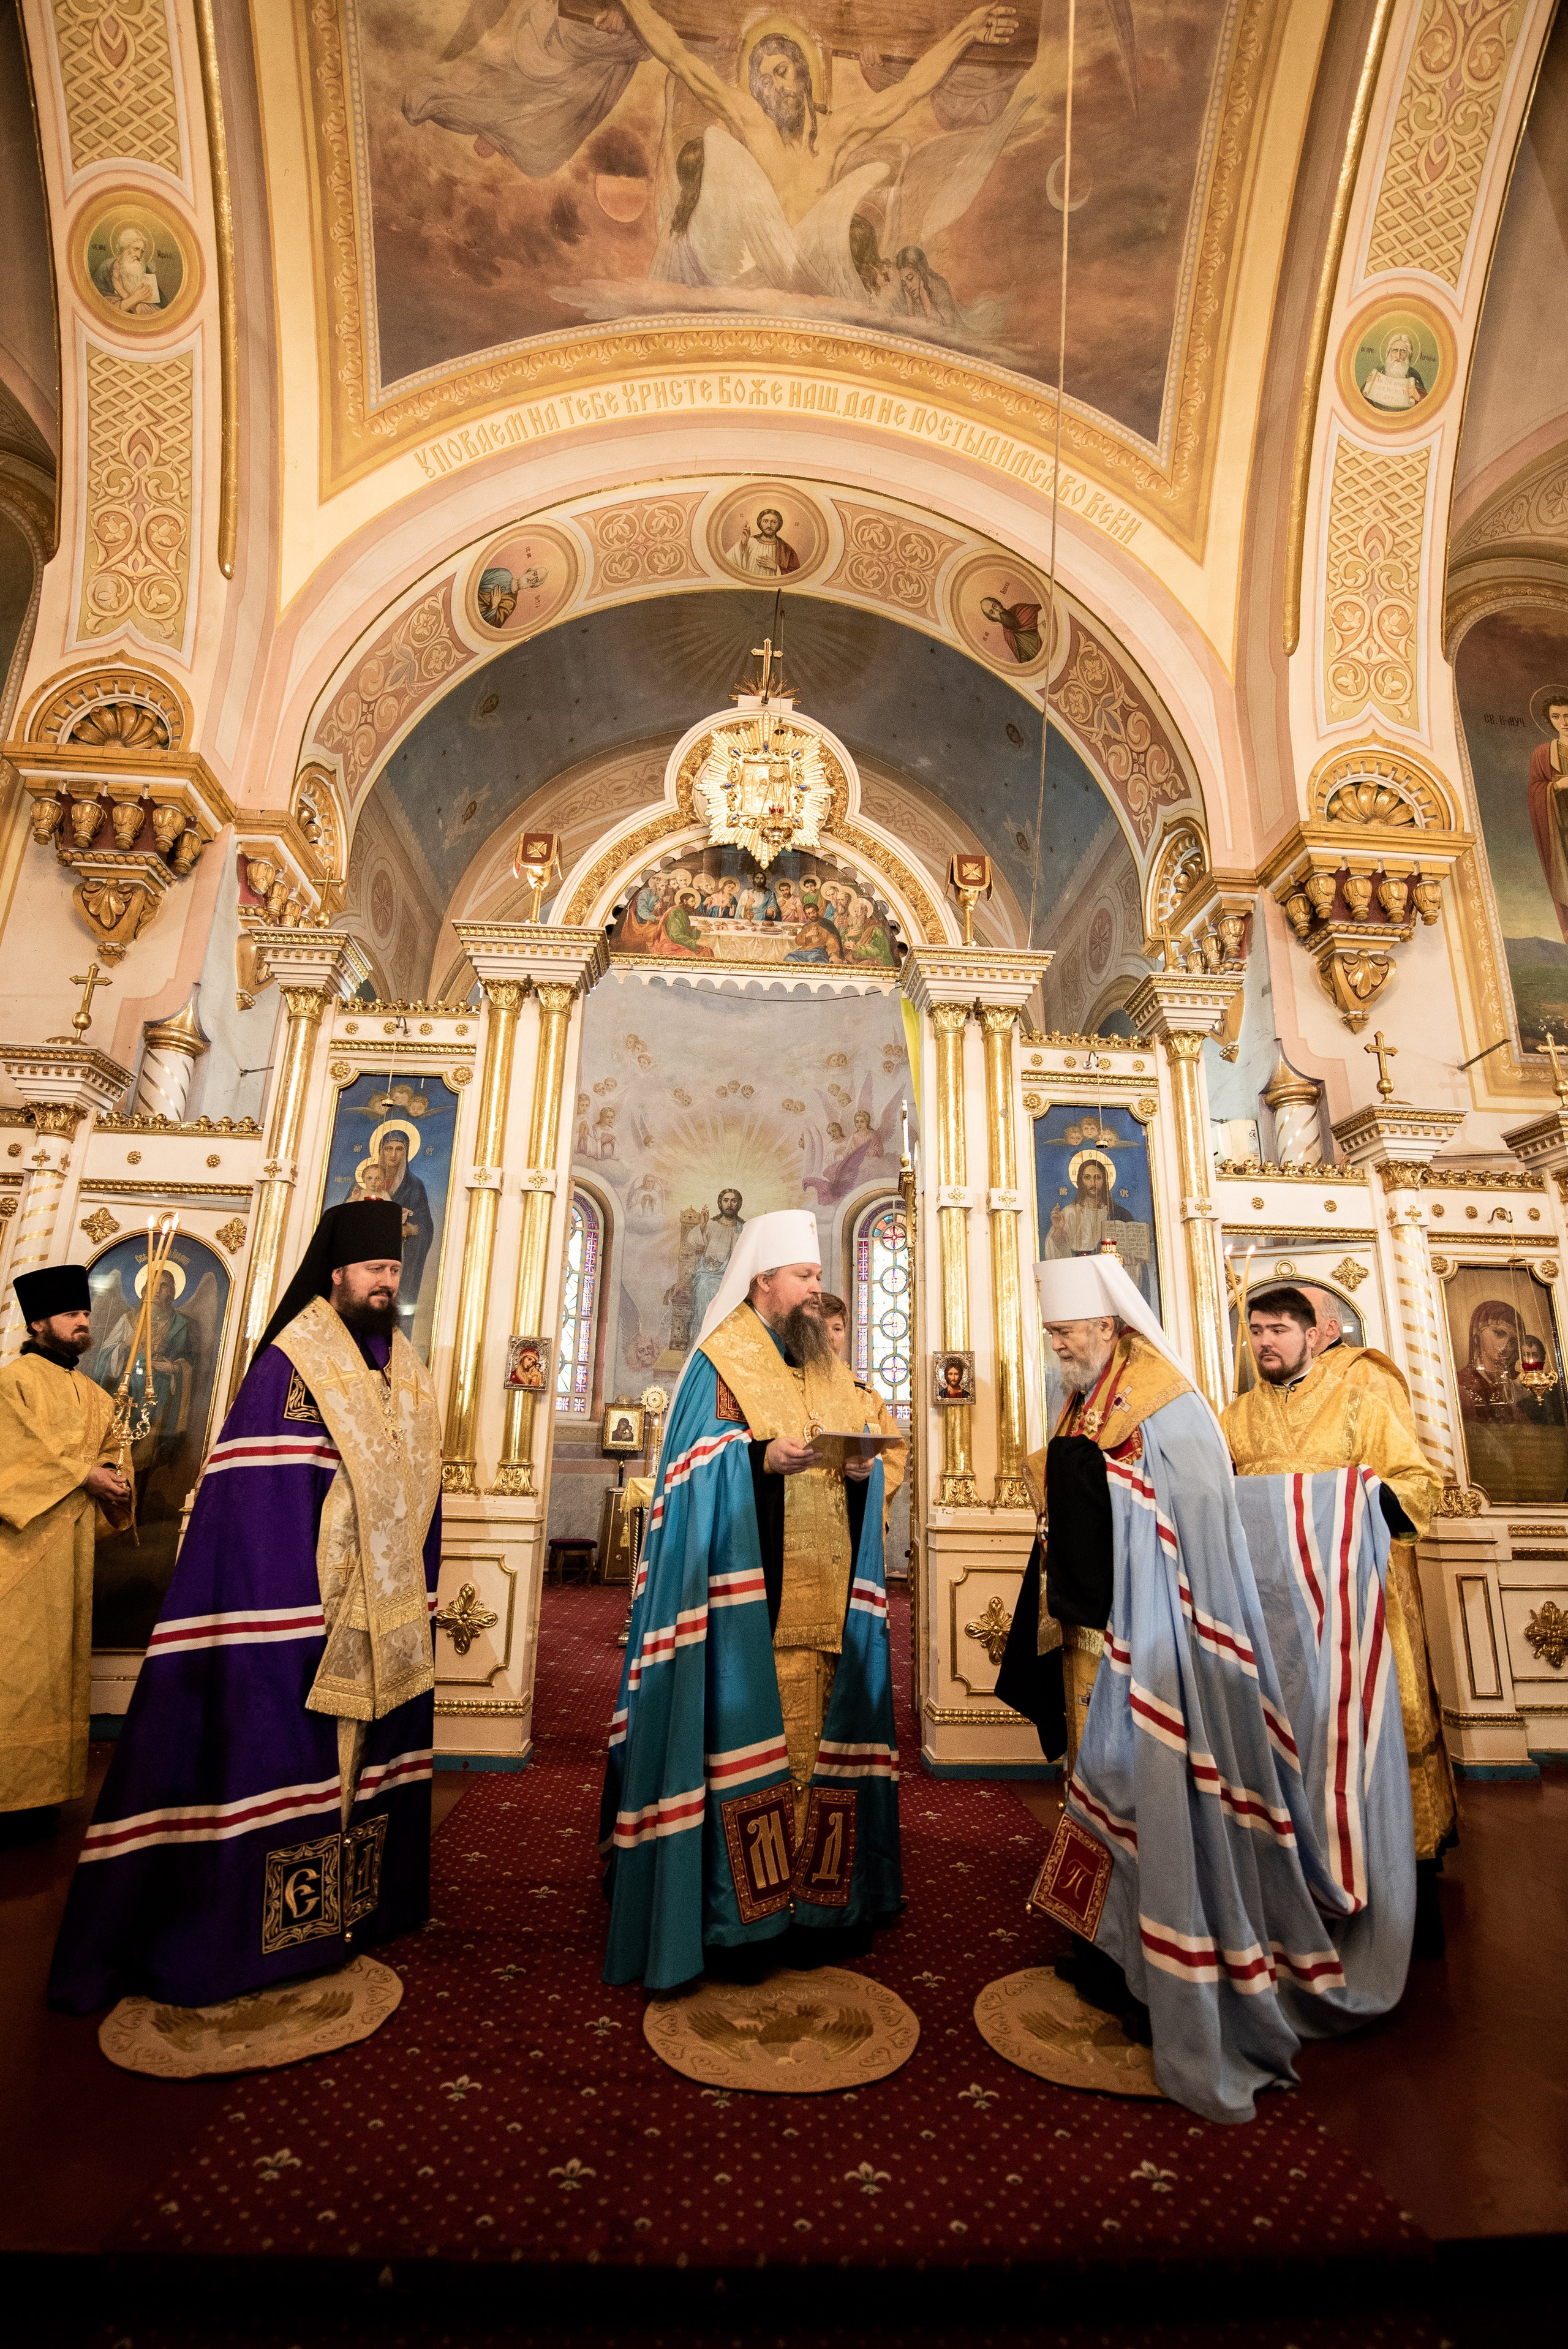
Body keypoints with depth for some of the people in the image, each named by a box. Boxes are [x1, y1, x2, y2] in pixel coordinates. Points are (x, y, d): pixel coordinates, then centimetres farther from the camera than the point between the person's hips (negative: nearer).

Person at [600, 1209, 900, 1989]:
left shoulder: (828, 1368, 16)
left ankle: (817, 1896, 24)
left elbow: (861, 1450, 16)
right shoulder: (720, 1362, -4)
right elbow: (700, 1466, -11)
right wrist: (763, 1457, -26)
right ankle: (738, 1914, 12)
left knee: (818, 1739, 10)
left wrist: (862, 1469, -5)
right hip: (749, 1601, -6)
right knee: (747, 1737, -3)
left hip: (824, 1601, 6)